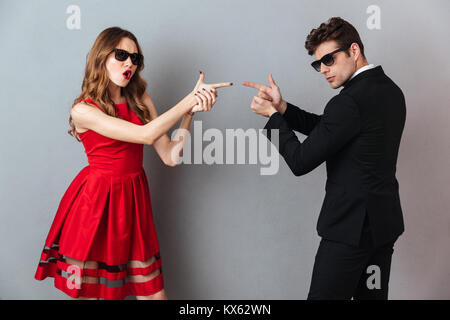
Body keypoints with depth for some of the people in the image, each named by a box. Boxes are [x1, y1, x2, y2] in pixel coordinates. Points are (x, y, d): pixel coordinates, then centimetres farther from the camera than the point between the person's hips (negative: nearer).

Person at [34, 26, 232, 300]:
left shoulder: (141, 100, 6)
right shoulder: (83, 110, -11)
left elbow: (171, 156, -3)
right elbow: (145, 135, -23)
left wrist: (191, 113, -16)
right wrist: (190, 99, -19)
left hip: (133, 200, 4)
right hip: (95, 203, -4)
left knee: (153, 292, 7)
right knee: (85, 292, 7)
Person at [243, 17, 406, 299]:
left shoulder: (350, 101, -22)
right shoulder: (390, 90, 8)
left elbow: (301, 162, -18)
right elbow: (325, 127, 10)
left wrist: (273, 116, -7)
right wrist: (282, 107, -2)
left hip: (353, 226, -9)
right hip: (386, 221, 10)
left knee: (324, 295, 2)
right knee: (373, 294, 19)